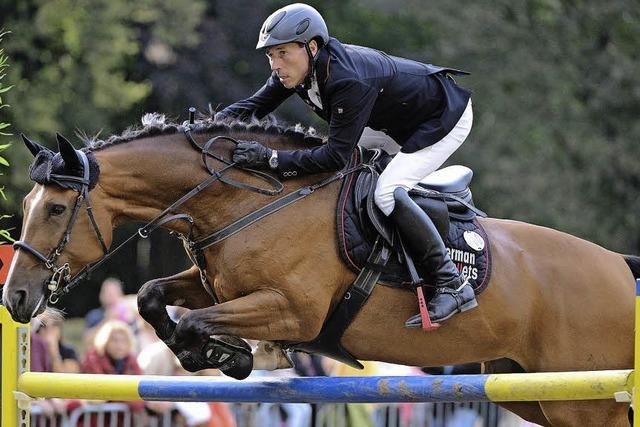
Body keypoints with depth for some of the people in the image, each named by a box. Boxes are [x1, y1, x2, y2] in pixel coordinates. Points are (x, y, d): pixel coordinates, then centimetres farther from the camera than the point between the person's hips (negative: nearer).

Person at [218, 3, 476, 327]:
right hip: (405, 123, 10)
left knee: (387, 192, -25)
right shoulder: (297, 69, -12)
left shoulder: (349, 82, -38)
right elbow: (252, 107, -3)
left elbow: (337, 155, -37)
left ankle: (452, 285, -21)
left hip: (446, 118, -10)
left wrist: (271, 158, -41)